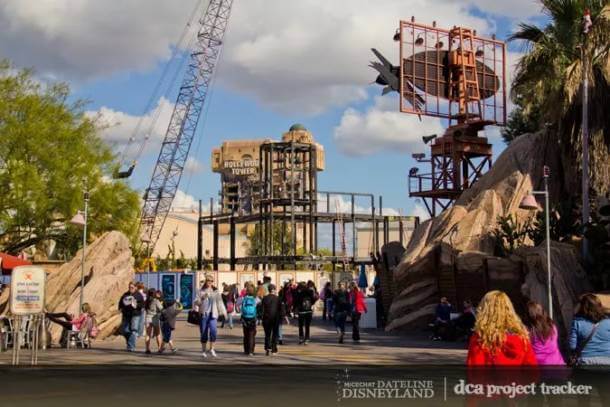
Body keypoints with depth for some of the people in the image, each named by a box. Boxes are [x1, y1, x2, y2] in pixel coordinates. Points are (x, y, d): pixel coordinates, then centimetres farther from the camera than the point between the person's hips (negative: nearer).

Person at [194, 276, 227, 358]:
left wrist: (223, 312, 7)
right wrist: (202, 298, -15)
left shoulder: (215, 292, 9)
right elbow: (197, 302, 3)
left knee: (213, 330, -20)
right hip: (203, 314, 0)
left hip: (213, 314, 0)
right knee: (204, 333, 3)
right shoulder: (201, 291, 7)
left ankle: (212, 349, -6)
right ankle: (203, 350, 17)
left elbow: (219, 302, 12)